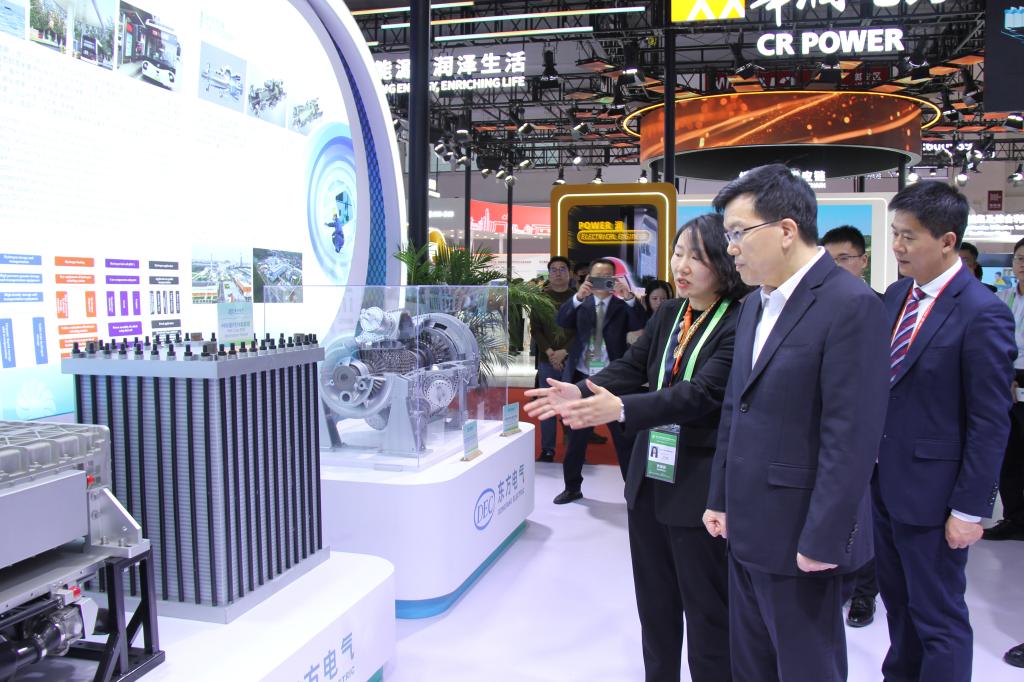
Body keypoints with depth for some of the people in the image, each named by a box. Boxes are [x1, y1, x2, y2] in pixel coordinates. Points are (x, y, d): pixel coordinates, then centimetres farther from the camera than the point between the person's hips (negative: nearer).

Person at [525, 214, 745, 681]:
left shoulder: (741, 323, -16)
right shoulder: (667, 314, 8)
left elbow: (702, 394, -26)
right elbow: (631, 367, 2)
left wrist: (621, 409, -36)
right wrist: (583, 392, -17)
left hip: (701, 487, -7)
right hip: (650, 478, 7)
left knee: (707, 611, 8)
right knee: (654, 602, 21)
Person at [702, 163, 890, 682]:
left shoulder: (850, 305, -17)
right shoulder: (754, 305, 10)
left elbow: (851, 436, -20)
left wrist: (821, 541, -19)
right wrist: (721, 498, 13)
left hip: (800, 537, -8)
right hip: (747, 527, 8)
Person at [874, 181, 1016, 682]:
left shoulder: (982, 313, -17)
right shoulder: (896, 295, 5)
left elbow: (990, 423, -16)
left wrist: (970, 509, -15)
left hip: (931, 491, -7)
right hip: (885, 481, 7)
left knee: (938, 619, 8)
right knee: (897, 601, 22)